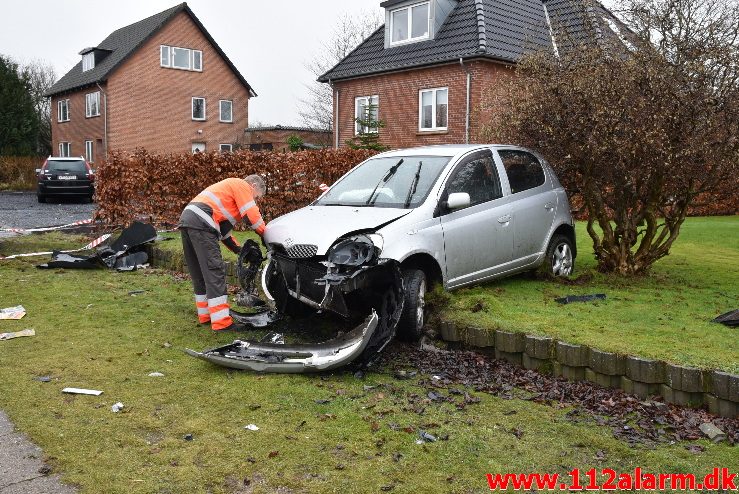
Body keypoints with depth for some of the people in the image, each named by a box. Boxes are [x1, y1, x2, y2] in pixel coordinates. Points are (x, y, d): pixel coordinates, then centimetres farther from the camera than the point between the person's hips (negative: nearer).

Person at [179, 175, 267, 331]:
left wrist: (239, 249, 24)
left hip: (187, 218, 10)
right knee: (215, 272, -10)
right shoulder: (242, 185, 7)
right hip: (200, 222, -10)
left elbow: (224, 229, 30)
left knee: (200, 274, 16)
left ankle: (206, 315, 22)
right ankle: (222, 322, -11)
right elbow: (252, 215, -3)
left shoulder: (229, 189, 34)